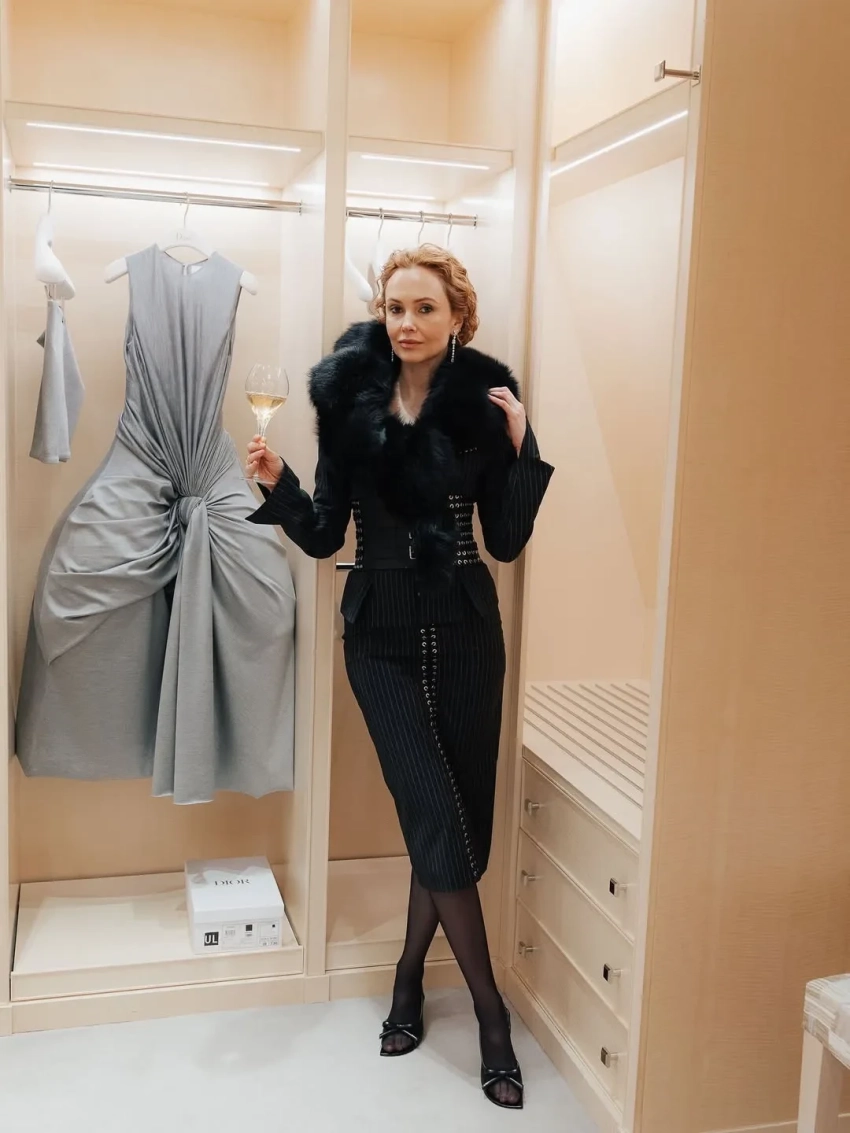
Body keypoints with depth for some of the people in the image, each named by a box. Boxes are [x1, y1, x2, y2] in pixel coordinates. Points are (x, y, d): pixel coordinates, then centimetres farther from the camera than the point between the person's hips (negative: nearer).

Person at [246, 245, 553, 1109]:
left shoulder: (484, 403, -3)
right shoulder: (350, 402, -1)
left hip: (464, 627, 1)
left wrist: (519, 448, -14)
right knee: (439, 818, -3)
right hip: (382, 631, 0)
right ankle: (491, 1014, 13)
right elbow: (323, 536, 1)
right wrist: (278, 484, -16)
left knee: (459, 814, 7)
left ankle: (410, 975, 32)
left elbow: (507, 542, -3)